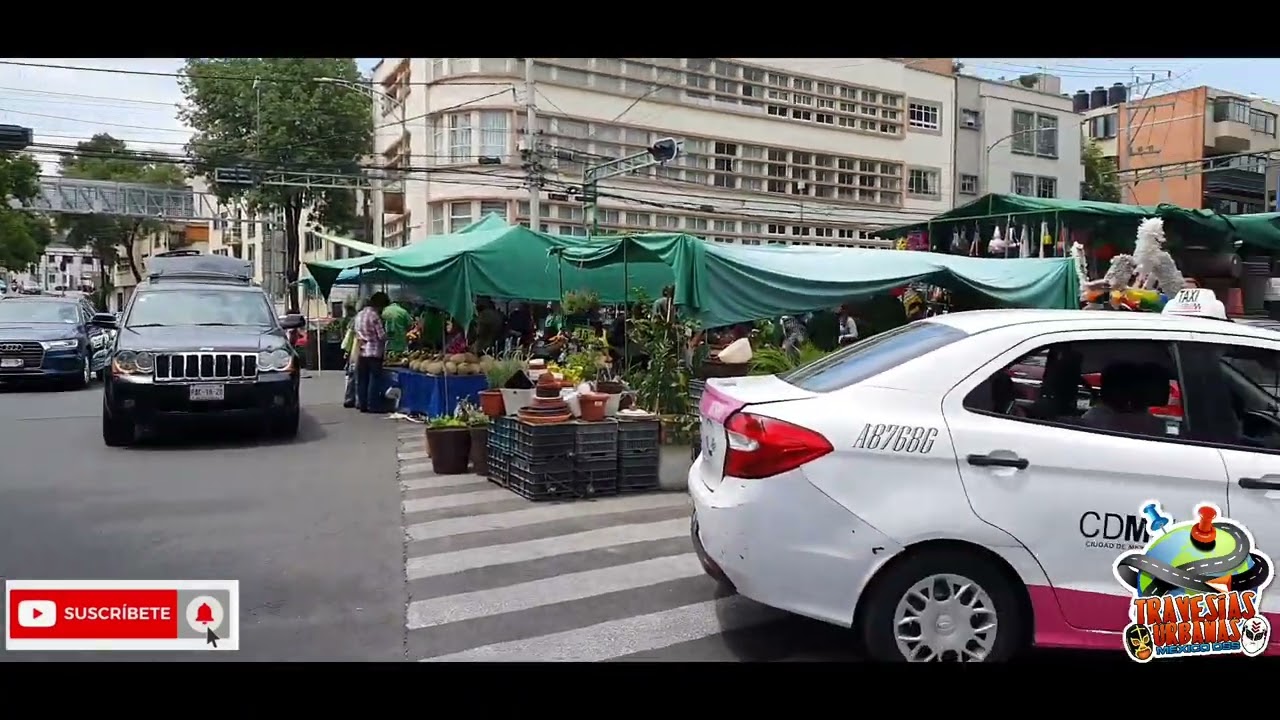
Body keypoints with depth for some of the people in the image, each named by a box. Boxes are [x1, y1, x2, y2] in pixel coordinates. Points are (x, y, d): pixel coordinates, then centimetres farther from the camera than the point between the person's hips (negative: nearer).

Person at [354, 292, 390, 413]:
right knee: (374, 379, 0)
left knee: (362, 379, 10)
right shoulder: (375, 316, -13)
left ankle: (362, 404, 14)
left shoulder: (359, 315, 11)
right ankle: (371, 405, 1)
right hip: (374, 352, -7)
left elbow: (357, 333, 16)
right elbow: (382, 336, -13)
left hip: (362, 352, 7)